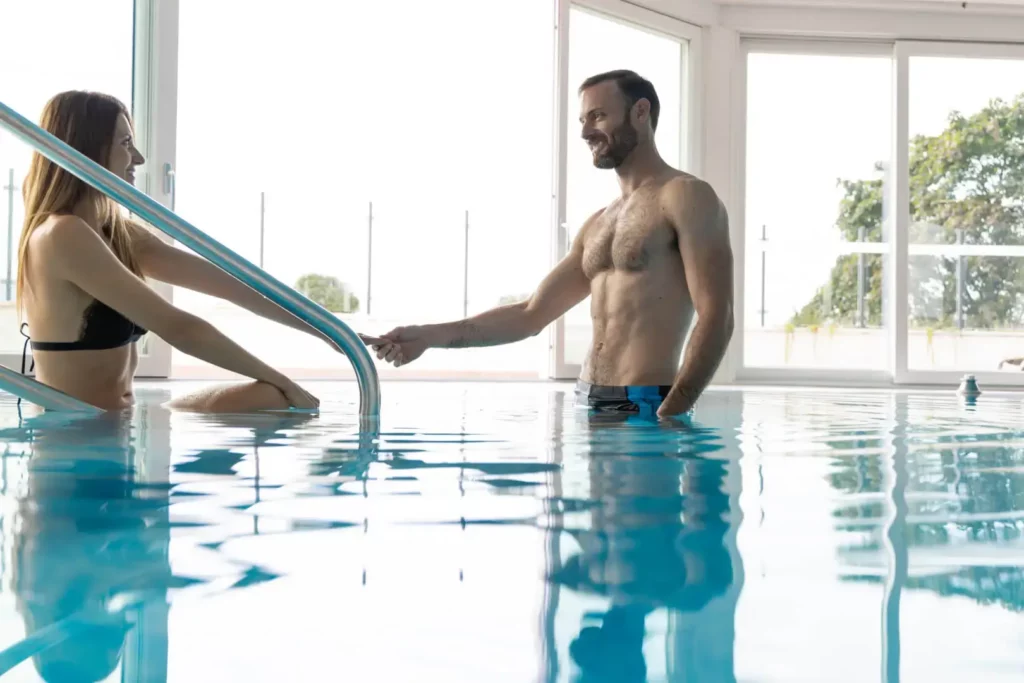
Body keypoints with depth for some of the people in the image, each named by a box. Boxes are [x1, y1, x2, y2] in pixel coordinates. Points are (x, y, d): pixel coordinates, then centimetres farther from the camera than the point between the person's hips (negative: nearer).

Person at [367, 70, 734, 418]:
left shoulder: (685, 197, -5)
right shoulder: (597, 225, 18)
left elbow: (716, 319, -13)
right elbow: (531, 315, 19)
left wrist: (669, 417, -23)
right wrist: (429, 336, 9)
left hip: (645, 408, -7)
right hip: (589, 405, 7)